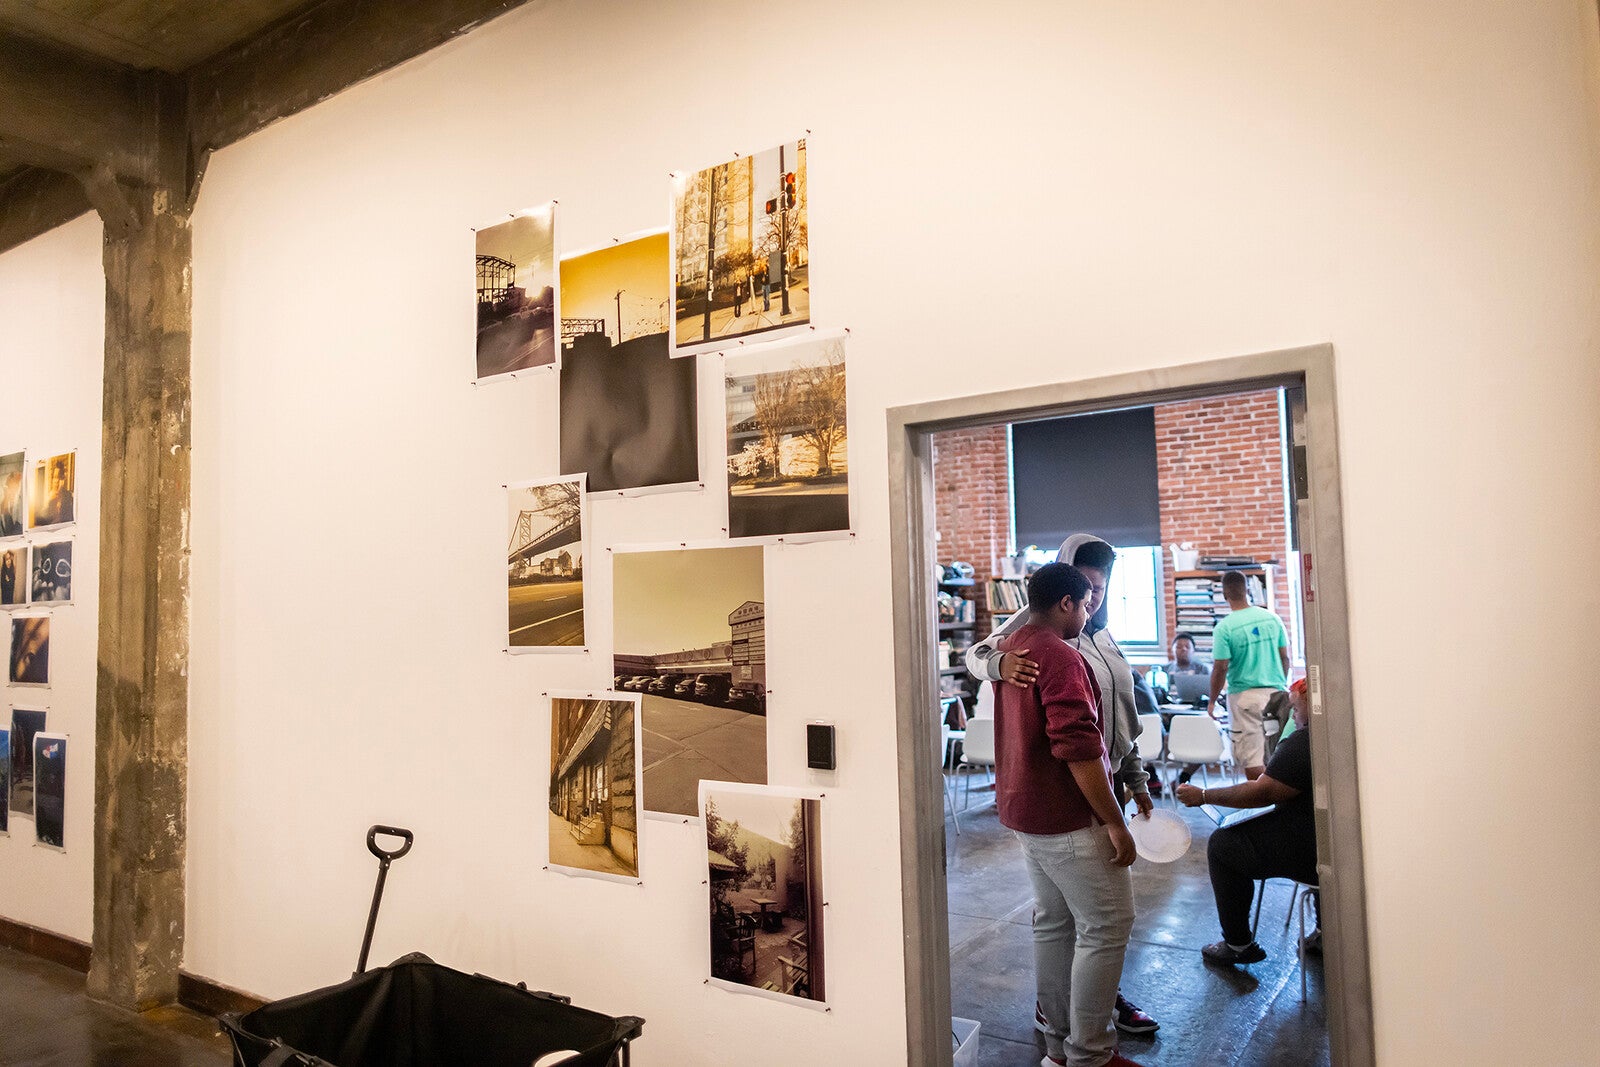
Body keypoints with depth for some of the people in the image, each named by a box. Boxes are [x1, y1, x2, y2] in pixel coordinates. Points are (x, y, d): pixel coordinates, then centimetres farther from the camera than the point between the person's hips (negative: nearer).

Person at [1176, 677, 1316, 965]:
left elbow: (1262, 793, -17)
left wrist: (1203, 796, -6)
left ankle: (1238, 945, 13)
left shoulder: (1303, 742, -22)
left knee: (1222, 845, 4)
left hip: (1314, 854, -9)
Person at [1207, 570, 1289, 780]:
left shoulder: (1225, 627, -11)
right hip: (1276, 692, 5)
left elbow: (1220, 668, -11)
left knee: (1251, 759, 0)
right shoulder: (1272, 619, 2)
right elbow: (1285, 658, 9)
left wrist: (1212, 701, 1)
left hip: (1245, 696, -5)